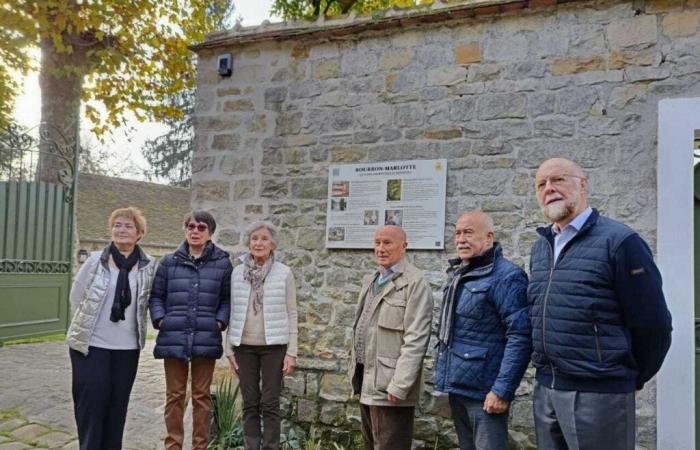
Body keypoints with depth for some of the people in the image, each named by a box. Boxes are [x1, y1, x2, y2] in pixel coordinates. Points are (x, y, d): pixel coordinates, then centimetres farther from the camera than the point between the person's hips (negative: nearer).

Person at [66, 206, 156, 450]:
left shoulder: (149, 266, -1)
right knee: (91, 402, 2)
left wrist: (134, 327, 7)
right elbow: (76, 296, 3)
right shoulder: (96, 259, -5)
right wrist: (85, 325, 6)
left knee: (118, 403, 11)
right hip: (91, 343, -2)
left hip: (128, 346, 2)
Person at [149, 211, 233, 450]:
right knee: (174, 395, 10)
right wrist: (159, 319, -4)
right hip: (173, 338, 1)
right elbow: (156, 296, 10)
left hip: (206, 340, -1)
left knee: (201, 396, 10)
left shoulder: (222, 263, 3)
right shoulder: (169, 262, 7)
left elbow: (227, 299, 6)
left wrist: (220, 321, -7)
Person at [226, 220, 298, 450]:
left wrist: (292, 351, -5)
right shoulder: (237, 273, 4)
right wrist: (230, 350, 5)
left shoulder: (284, 273, -2)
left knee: (270, 404, 3)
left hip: (273, 346, -2)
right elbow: (232, 312, 7)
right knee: (250, 404, 9)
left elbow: (291, 314, -1)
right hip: (244, 346, 2)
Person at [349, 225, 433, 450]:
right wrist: (354, 369, 14)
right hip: (367, 384, 8)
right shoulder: (370, 281, 13)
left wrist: (399, 386, -22)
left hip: (389, 388, -8)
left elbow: (415, 340, -19)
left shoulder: (415, 283, -14)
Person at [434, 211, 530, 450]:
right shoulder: (458, 274, 11)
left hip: (484, 391, -8)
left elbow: (520, 337, -21)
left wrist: (502, 390, -23)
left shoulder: (506, 276, -15)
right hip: (457, 386, 8)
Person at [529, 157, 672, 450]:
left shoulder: (619, 241, -12)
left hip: (599, 393, -6)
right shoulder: (540, 247, 10)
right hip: (545, 389, 7)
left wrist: (631, 379, 1)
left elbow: (652, 324, -10)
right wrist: (548, 370, 14)